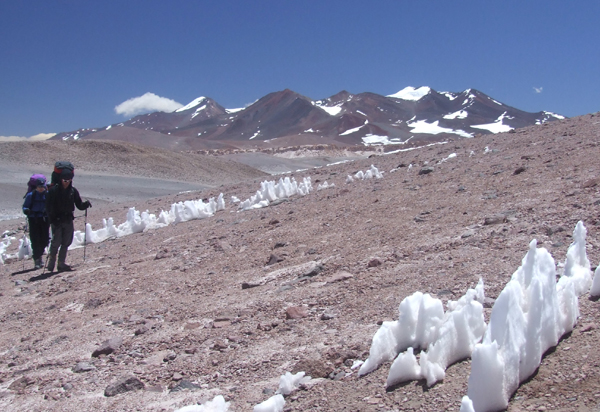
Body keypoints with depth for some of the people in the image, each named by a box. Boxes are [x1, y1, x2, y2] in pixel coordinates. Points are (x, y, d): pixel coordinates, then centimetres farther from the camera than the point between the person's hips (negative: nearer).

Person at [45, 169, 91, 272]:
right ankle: (51, 262, 4)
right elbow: (48, 206, -7)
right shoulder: (53, 190, -5)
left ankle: (61, 264, 13)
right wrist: (52, 219, -17)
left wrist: (86, 204, -14)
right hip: (57, 220, -4)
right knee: (56, 242, -8)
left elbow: (79, 205, 8)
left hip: (68, 221, 4)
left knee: (66, 243, 5)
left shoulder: (73, 191, 6)